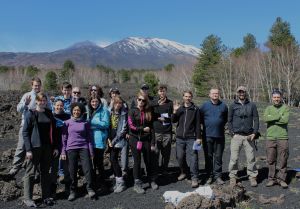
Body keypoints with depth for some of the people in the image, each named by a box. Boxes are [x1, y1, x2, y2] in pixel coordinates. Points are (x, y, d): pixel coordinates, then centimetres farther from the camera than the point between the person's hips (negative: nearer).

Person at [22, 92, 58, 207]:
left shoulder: (49, 114, 8)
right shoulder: (30, 114, -5)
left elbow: (53, 131, 11)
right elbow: (25, 132, -7)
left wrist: (55, 146, 7)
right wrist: (28, 149, -13)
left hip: (47, 147, 4)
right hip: (34, 147, -4)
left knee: (45, 172, 11)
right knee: (30, 173, 1)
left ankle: (46, 196, 19)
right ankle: (27, 198, 9)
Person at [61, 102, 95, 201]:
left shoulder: (85, 123, 7)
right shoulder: (67, 123, 5)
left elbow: (88, 137, 9)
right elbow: (64, 138, 6)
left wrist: (91, 151, 6)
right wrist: (63, 152, 2)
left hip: (84, 148, 0)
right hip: (71, 149, 0)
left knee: (87, 168, -8)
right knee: (72, 171, 4)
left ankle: (90, 189, 2)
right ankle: (72, 191, 16)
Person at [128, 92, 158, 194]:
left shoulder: (148, 112, 6)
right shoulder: (132, 111, -2)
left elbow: (151, 128, 5)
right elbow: (131, 126, -10)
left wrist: (152, 142, 1)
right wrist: (143, 129, -7)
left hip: (146, 139, 3)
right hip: (135, 139, -2)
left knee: (148, 161, 8)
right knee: (137, 161, 3)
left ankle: (152, 181, 25)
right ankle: (137, 184, 12)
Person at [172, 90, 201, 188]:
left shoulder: (195, 109, 1)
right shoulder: (179, 108, 10)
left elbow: (197, 125, 0)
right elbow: (173, 121, 6)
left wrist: (198, 137, -4)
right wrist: (175, 111, -10)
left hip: (191, 138, -3)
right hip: (180, 137, 3)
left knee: (193, 158, -6)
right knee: (180, 157, 11)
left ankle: (194, 178, 0)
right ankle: (183, 172, 33)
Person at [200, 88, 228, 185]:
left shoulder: (223, 106, 7)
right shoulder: (204, 106, 2)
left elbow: (226, 118, 19)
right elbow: (199, 118, 10)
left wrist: (222, 125, 10)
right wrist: (206, 125, 6)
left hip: (220, 136, 1)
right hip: (207, 135, -1)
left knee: (218, 157, 6)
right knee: (208, 157, 4)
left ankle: (218, 176, 14)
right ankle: (209, 176, 14)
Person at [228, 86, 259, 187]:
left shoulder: (252, 105, 7)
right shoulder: (233, 106, 6)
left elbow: (256, 120, 8)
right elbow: (229, 120, 8)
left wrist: (254, 133, -2)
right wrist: (232, 133, -3)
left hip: (249, 136, 1)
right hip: (236, 136, 0)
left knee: (251, 158, 3)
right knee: (234, 158, -1)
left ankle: (252, 176, 15)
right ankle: (233, 177, 10)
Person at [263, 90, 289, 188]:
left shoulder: (285, 108, 3)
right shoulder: (268, 108, 9)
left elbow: (285, 120, -15)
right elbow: (265, 118, -12)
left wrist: (272, 119, -10)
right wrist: (279, 116, -13)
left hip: (283, 137, -1)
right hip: (270, 137, 2)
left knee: (283, 160, 2)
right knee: (271, 160, 5)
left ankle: (281, 179, 14)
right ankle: (271, 179, 16)